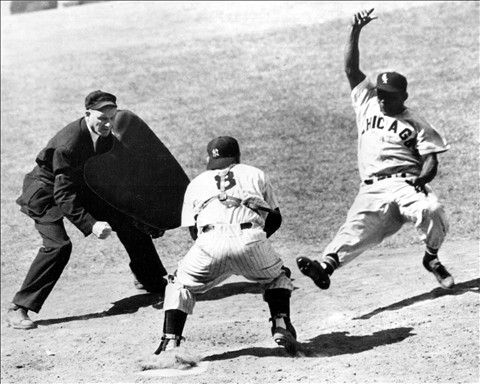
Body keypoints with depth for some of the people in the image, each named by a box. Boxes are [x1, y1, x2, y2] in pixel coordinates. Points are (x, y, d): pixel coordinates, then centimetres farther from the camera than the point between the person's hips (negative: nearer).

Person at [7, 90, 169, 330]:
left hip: (82, 187, 8)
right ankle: (18, 309, -20)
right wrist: (90, 225, -41)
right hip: (48, 193, -8)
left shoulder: (107, 136, -11)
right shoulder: (67, 144, -35)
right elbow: (63, 195, -35)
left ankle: (150, 280, 30)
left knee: (128, 220, 6)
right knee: (58, 245, -28)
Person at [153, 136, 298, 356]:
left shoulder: (196, 183, 30)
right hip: (250, 237, 0)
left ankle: (170, 341, 8)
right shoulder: (256, 175, 31)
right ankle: (281, 326, 10)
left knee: (181, 284, 23)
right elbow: (275, 218, 29)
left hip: (210, 240, 0)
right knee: (277, 277, 29)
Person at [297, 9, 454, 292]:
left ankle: (432, 258, -3)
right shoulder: (367, 103, 21)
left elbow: (431, 161, 5)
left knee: (432, 210, -29)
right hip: (373, 189, 1)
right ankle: (326, 265, -48)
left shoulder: (417, 124, 12)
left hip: (406, 183, -1)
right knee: (357, 228, -24)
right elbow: (351, 68, 16)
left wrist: (422, 177, -18)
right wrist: (356, 31, 5)